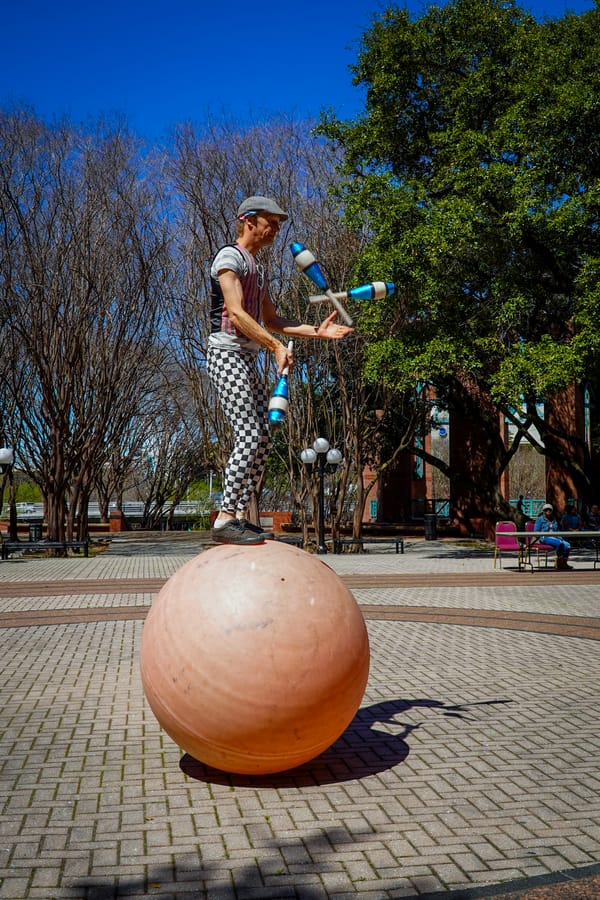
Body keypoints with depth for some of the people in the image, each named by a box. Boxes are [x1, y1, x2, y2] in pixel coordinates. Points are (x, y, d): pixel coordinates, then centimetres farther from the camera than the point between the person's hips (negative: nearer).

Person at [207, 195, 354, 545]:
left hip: (249, 361, 10)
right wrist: (277, 346, -26)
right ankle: (225, 520, -17)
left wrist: (317, 331, 15)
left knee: (263, 441, 4)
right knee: (249, 438, -19)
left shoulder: (258, 269, 25)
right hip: (227, 355, -10)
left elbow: (271, 321, 25)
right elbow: (235, 313, -18)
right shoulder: (229, 256, -5)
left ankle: (241, 516, 7)